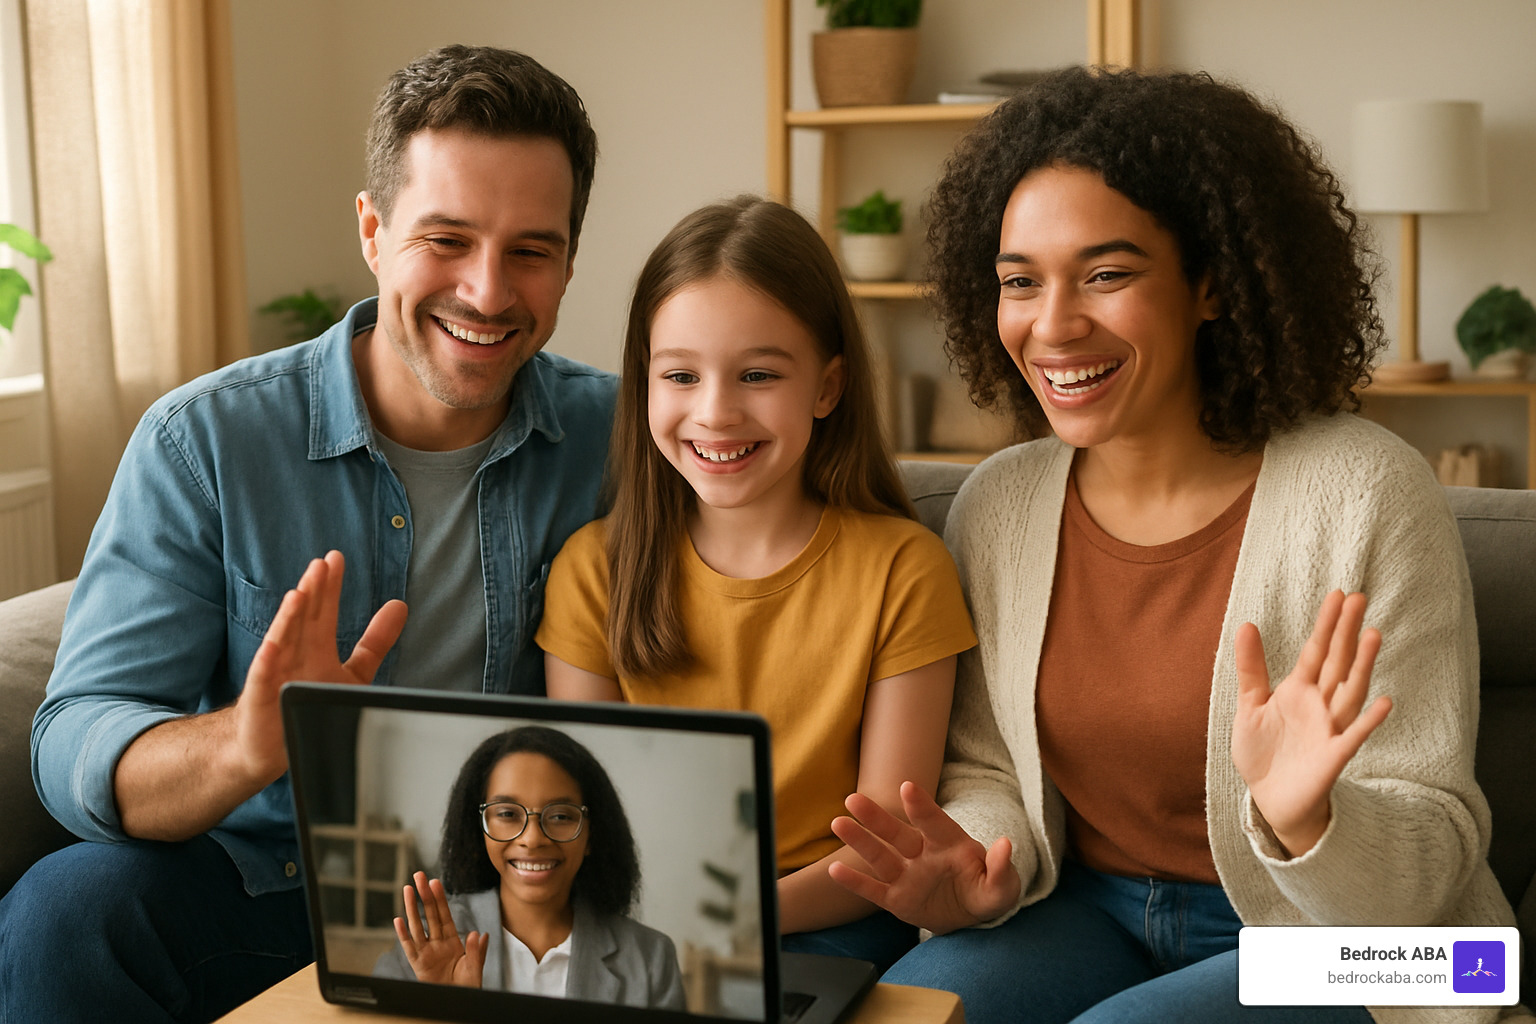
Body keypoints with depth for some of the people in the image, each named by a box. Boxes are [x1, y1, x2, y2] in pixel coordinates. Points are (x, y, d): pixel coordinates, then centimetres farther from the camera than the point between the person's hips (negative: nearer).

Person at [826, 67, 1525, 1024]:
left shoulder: (1367, 495, -16)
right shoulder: (996, 504, -1)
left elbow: (1438, 856, -14)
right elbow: (988, 769, 9)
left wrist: (1307, 822, -34)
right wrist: (985, 865, -13)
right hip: (1093, 914, 4)